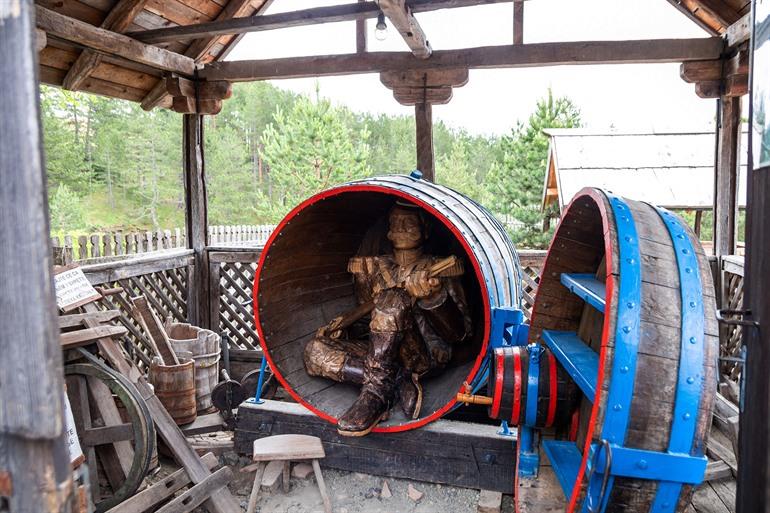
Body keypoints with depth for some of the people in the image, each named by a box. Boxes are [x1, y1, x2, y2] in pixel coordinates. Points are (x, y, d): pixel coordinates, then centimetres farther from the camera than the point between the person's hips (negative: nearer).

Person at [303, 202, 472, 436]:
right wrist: (344, 321, 8)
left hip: (427, 357, -5)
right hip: (382, 353, 5)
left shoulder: (438, 269, 2)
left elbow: (460, 333, -6)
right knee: (314, 351, -15)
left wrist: (433, 295, -22)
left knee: (394, 299, -31)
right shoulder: (376, 266, 16)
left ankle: (377, 391, -31)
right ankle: (399, 383, -23)